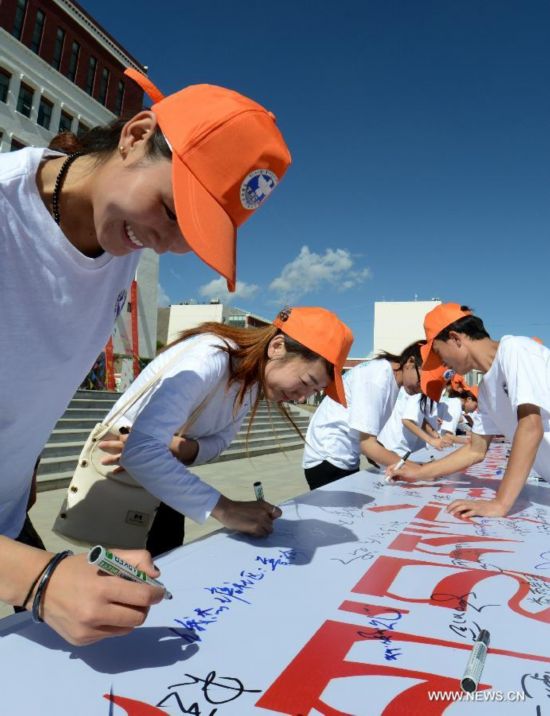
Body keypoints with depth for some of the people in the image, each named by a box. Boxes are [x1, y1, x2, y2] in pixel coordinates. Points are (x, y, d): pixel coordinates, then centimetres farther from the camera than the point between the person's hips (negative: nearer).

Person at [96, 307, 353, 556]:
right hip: (120, 474, -7)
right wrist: (225, 508, -42)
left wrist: (171, 446, -31)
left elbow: (217, 441, -11)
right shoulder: (209, 359, -34)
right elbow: (139, 450, -43)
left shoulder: (254, 375, -8)